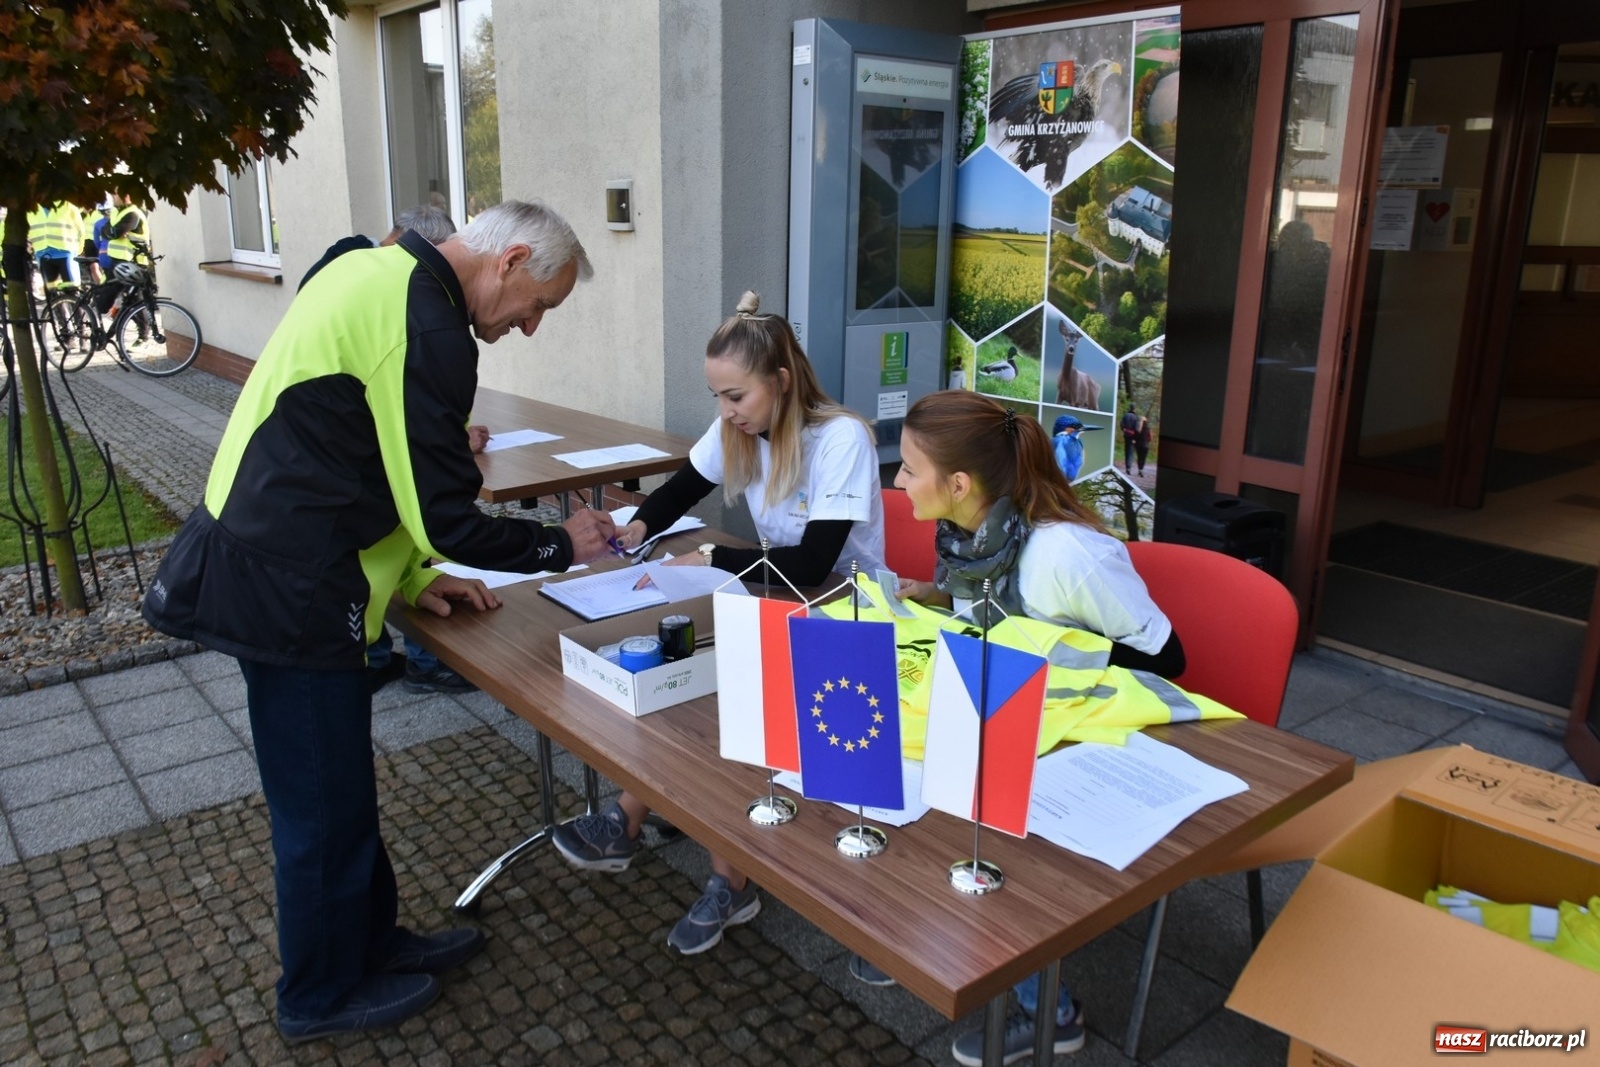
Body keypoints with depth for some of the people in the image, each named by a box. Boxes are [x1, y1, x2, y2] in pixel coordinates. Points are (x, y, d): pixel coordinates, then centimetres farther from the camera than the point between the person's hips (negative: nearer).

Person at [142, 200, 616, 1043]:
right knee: (326, 804, 8)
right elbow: (447, 519, -20)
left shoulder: (377, 274, 10)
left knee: (340, 785, 22)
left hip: (264, 568, 10)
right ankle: (324, 995, 29)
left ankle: (371, 941, 40)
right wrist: (562, 546, -4)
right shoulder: (428, 330, -21)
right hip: (287, 594, -10)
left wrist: (410, 576, 13)